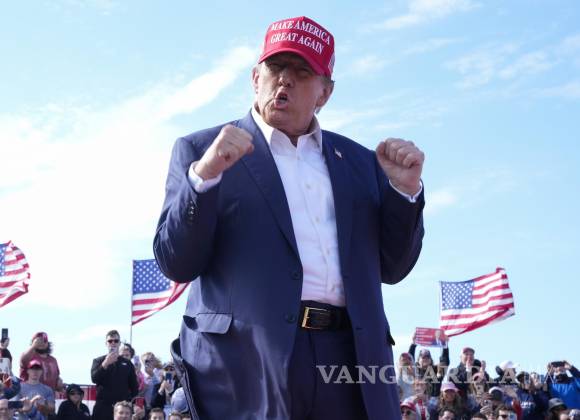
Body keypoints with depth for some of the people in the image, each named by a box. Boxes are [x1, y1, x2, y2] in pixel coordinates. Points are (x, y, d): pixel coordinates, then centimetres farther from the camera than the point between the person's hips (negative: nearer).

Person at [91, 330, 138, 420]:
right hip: (103, 407, -1)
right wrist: (105, 364, -21)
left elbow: (134, 386, 12)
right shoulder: (98, 361, 9)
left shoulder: (127, 363, 13)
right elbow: (94, 379, -9)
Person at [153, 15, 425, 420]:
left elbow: (391, 268, 16)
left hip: (351, 360, 3)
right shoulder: (201, 150, 7)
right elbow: (176, 263, -1)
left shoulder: (358, 160, 17)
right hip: (248, 362, -3)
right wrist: (204, 174, -14)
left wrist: (405, 189, 1)